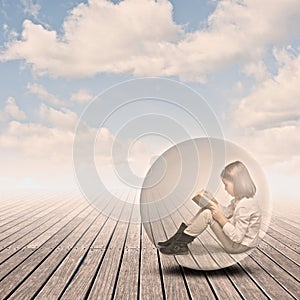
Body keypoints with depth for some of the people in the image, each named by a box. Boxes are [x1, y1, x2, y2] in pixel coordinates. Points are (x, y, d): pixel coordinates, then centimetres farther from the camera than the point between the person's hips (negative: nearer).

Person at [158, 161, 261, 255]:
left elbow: (237, 237, -28)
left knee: (207, 214, -19)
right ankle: (180, 237, 4)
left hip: (238, 246, -10)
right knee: (207, 209, 5)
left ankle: (180, 244, -6)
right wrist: (214, 204, -3)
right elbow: (228, 212, 14)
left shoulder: (245, 205, -28)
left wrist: (220, 218, -23)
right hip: (235, 237, 10)